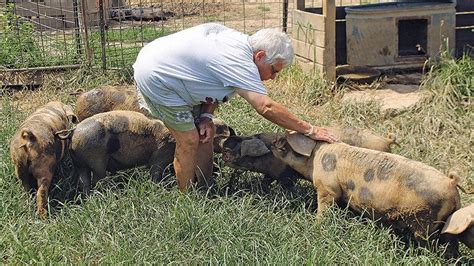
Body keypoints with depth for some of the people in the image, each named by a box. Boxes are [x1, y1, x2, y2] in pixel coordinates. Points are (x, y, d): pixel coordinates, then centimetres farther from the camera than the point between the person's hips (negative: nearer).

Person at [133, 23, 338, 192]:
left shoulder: (240, 42, -1)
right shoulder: (239, 60, -29)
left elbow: (210, 83, 5)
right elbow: (266, 107, -33)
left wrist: (206, 116, -10)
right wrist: (310, 130, -27)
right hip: (156, 78, -10)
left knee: (205, 133, 9)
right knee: (189, 140, -9)